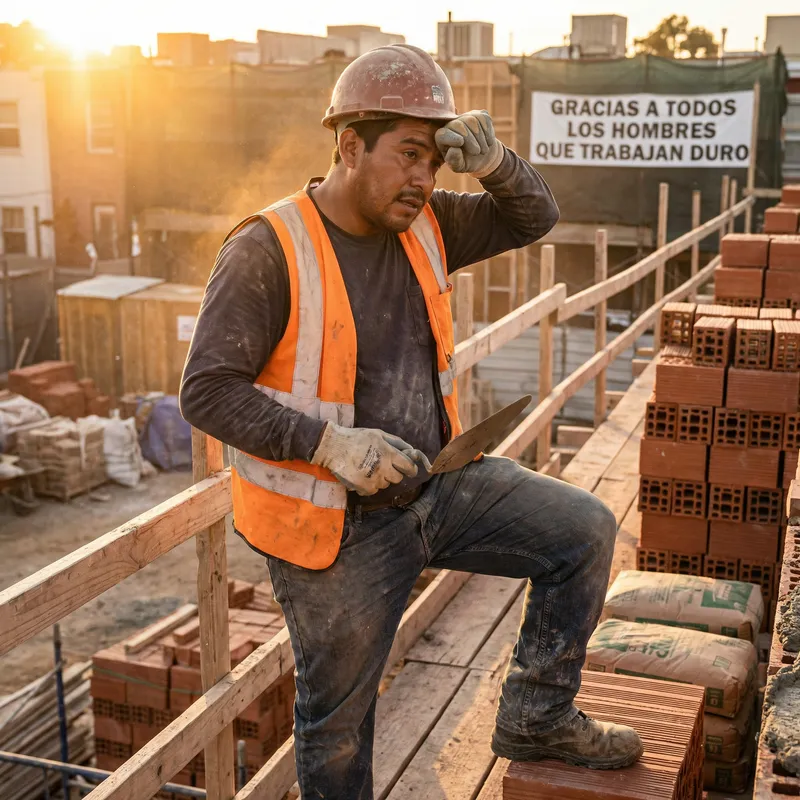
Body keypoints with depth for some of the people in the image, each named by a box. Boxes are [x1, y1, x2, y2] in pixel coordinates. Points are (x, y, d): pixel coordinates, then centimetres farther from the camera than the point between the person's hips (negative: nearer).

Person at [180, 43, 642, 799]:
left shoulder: (422, 225, 1)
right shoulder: (266, 253, -19)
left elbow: (534, 217, 7)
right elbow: (206, 392, -21)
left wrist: (492, 161, -14)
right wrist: (332, 443, -30)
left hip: (436, 483, 6)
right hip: (339, 526, -6)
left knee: (585, 531, 0)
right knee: (337, 718, 10)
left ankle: (535, 719, 16)